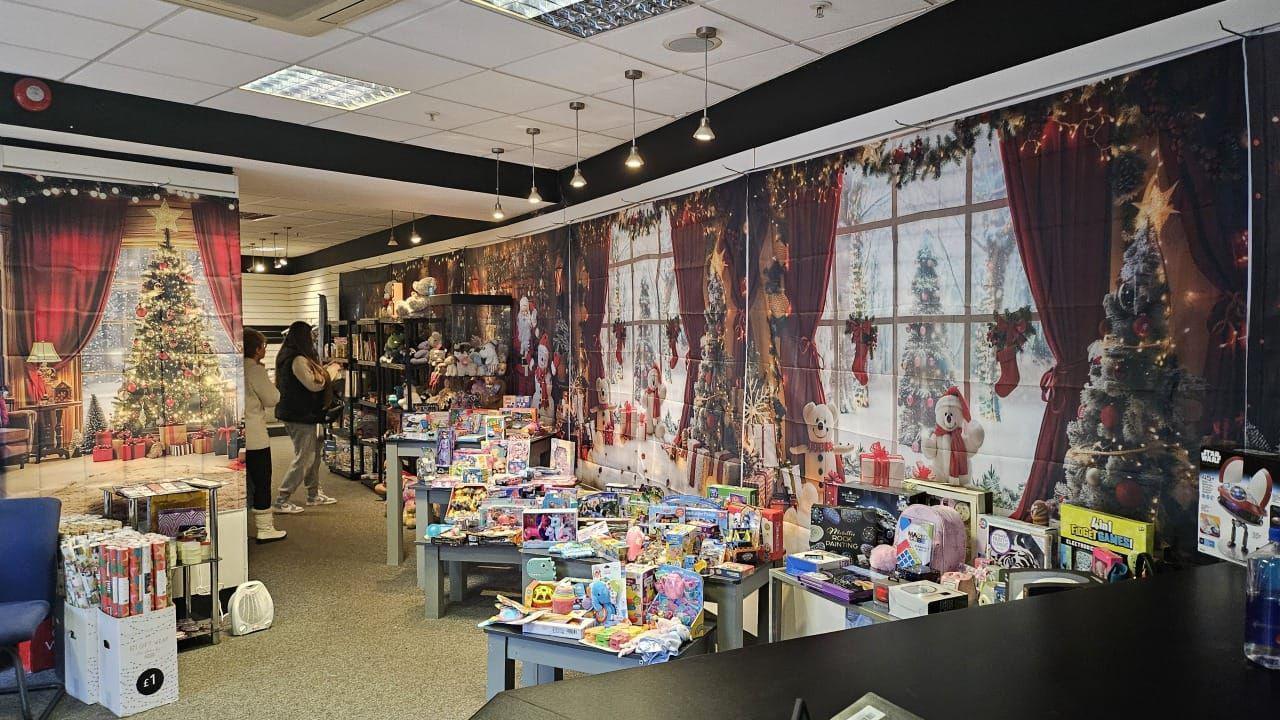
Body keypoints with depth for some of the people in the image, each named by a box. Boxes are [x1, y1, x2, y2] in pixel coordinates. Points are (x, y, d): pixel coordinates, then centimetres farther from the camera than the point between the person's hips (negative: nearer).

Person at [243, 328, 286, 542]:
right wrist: (267, 380, 3)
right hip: (254, 437, -8)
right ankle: (264, 528, 7)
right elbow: (272, 398, -8)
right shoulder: (255, 371, -15)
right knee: (262, 481, 2)